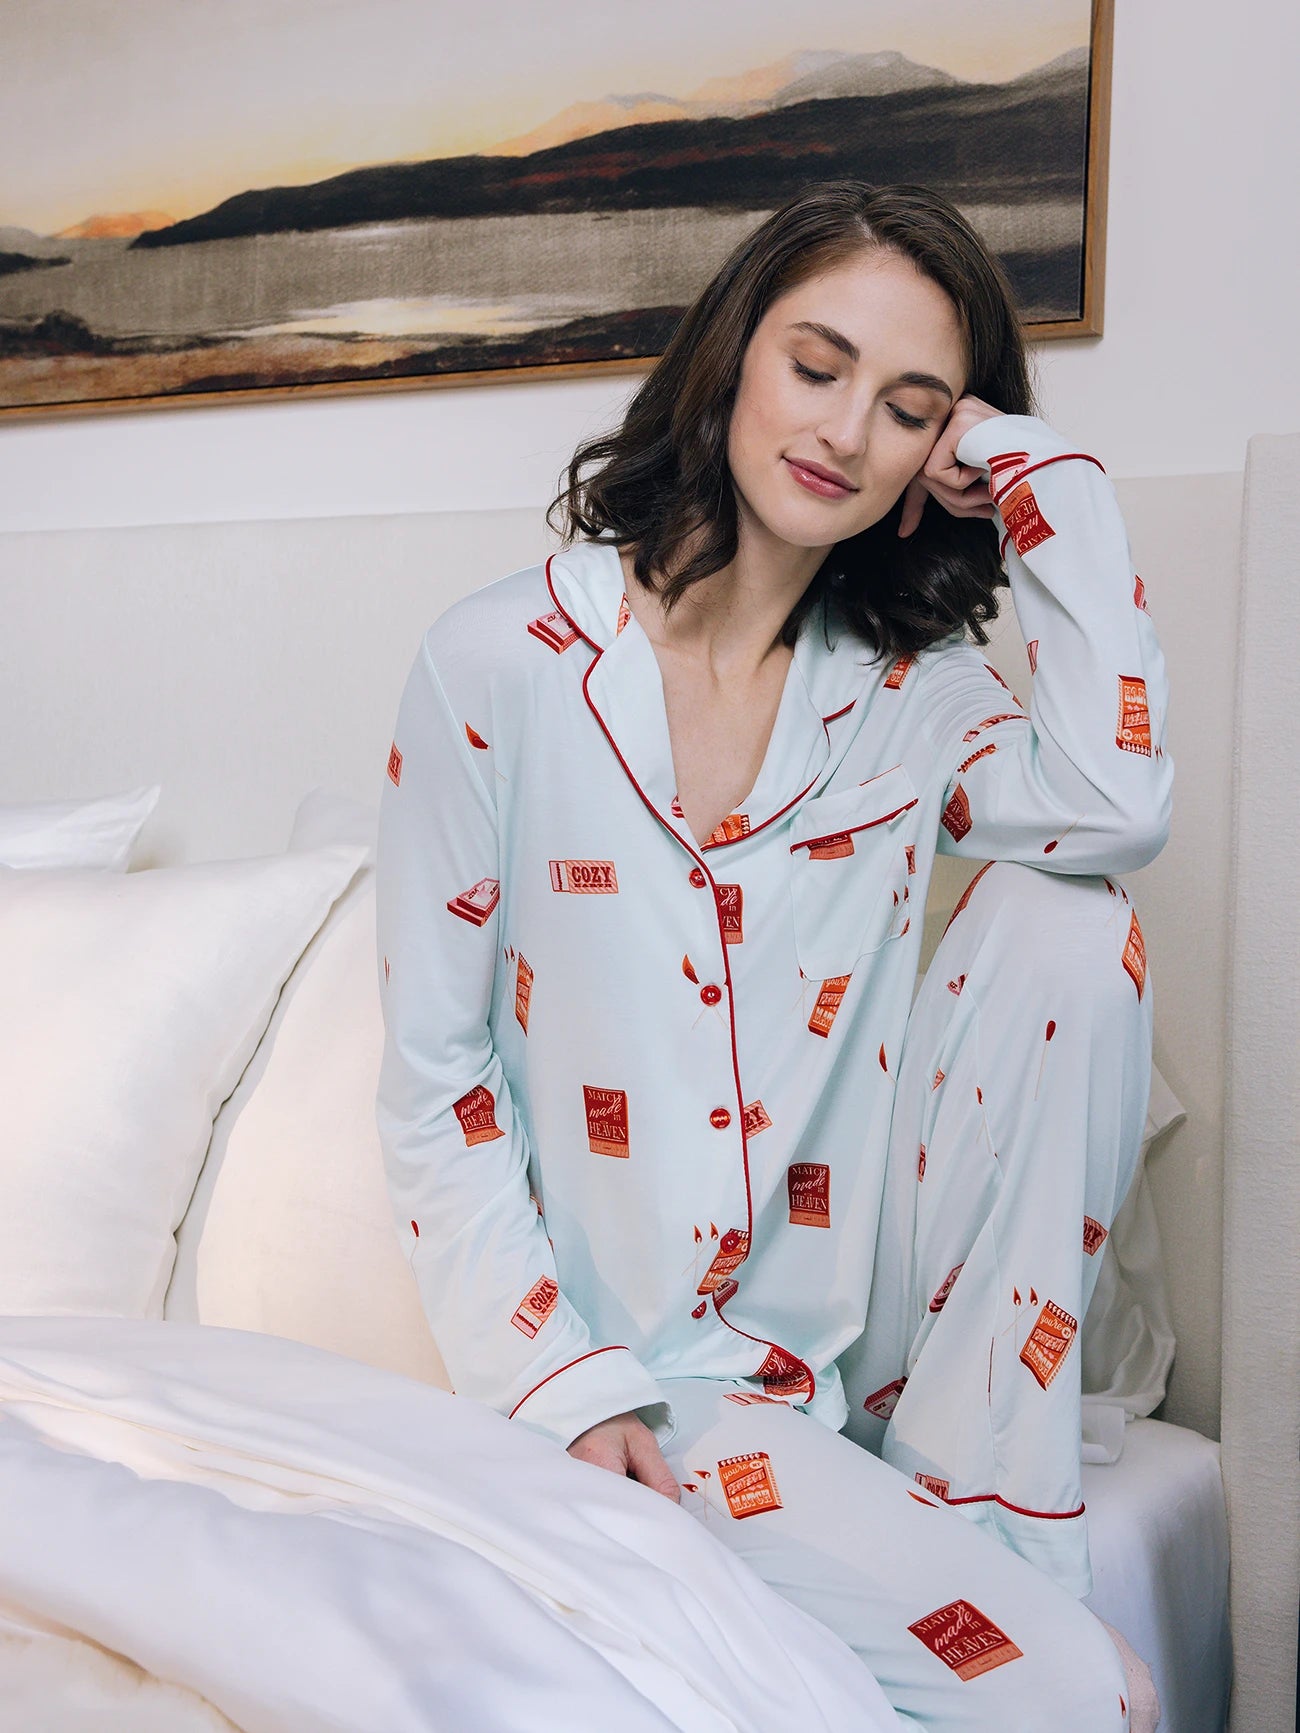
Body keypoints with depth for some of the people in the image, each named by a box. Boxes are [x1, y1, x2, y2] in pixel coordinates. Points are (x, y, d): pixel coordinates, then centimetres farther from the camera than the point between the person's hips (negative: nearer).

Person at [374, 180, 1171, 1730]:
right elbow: (431, 1071, -6)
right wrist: (562, 1396, -13)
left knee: (1067, 918, -19)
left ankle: (979, 1500, -11)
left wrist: (1050, 479, -10)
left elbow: (1117, 805, -18)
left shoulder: (907, 688, 4)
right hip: (653, 1362, -5)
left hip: (876, 1306, 5)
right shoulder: (502, 667, -8)